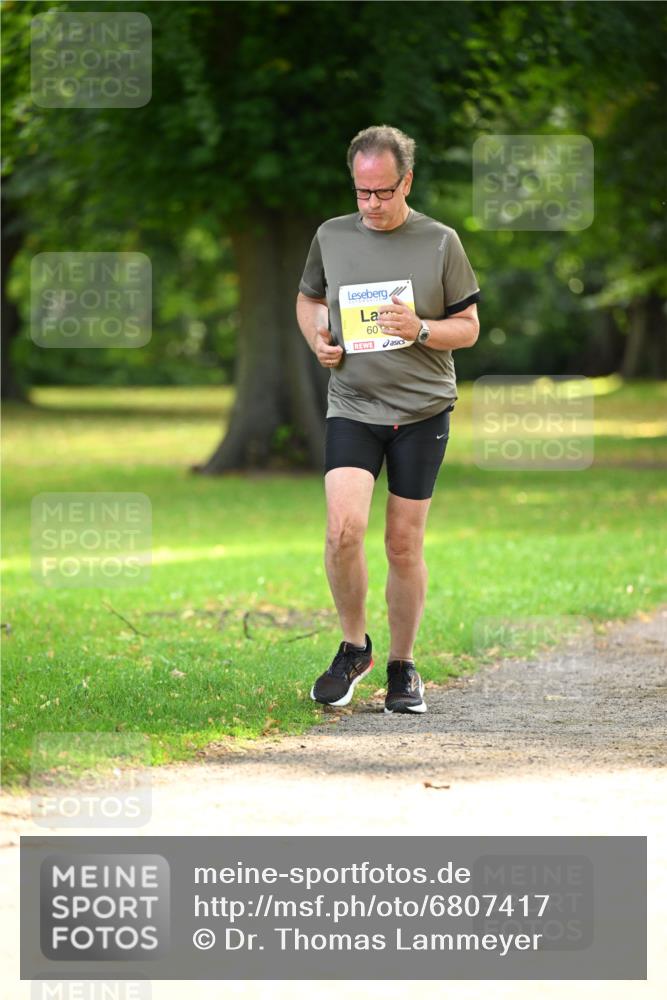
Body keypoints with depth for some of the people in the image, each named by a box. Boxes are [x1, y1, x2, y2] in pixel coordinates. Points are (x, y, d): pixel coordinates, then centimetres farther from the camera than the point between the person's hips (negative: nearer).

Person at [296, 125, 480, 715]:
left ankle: (402, 666, 20)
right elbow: (309, 298, 23)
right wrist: (317, 340, 2)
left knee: (405, 544, 3)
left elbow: (469, 328, 4)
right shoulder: (331, 237, 5)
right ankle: (354, 647, 5)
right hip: (352, 406, 1)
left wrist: (419, 330, -16)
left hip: (422, 409, -1)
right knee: (344, 528, -17)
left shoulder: (440, 243, -1)